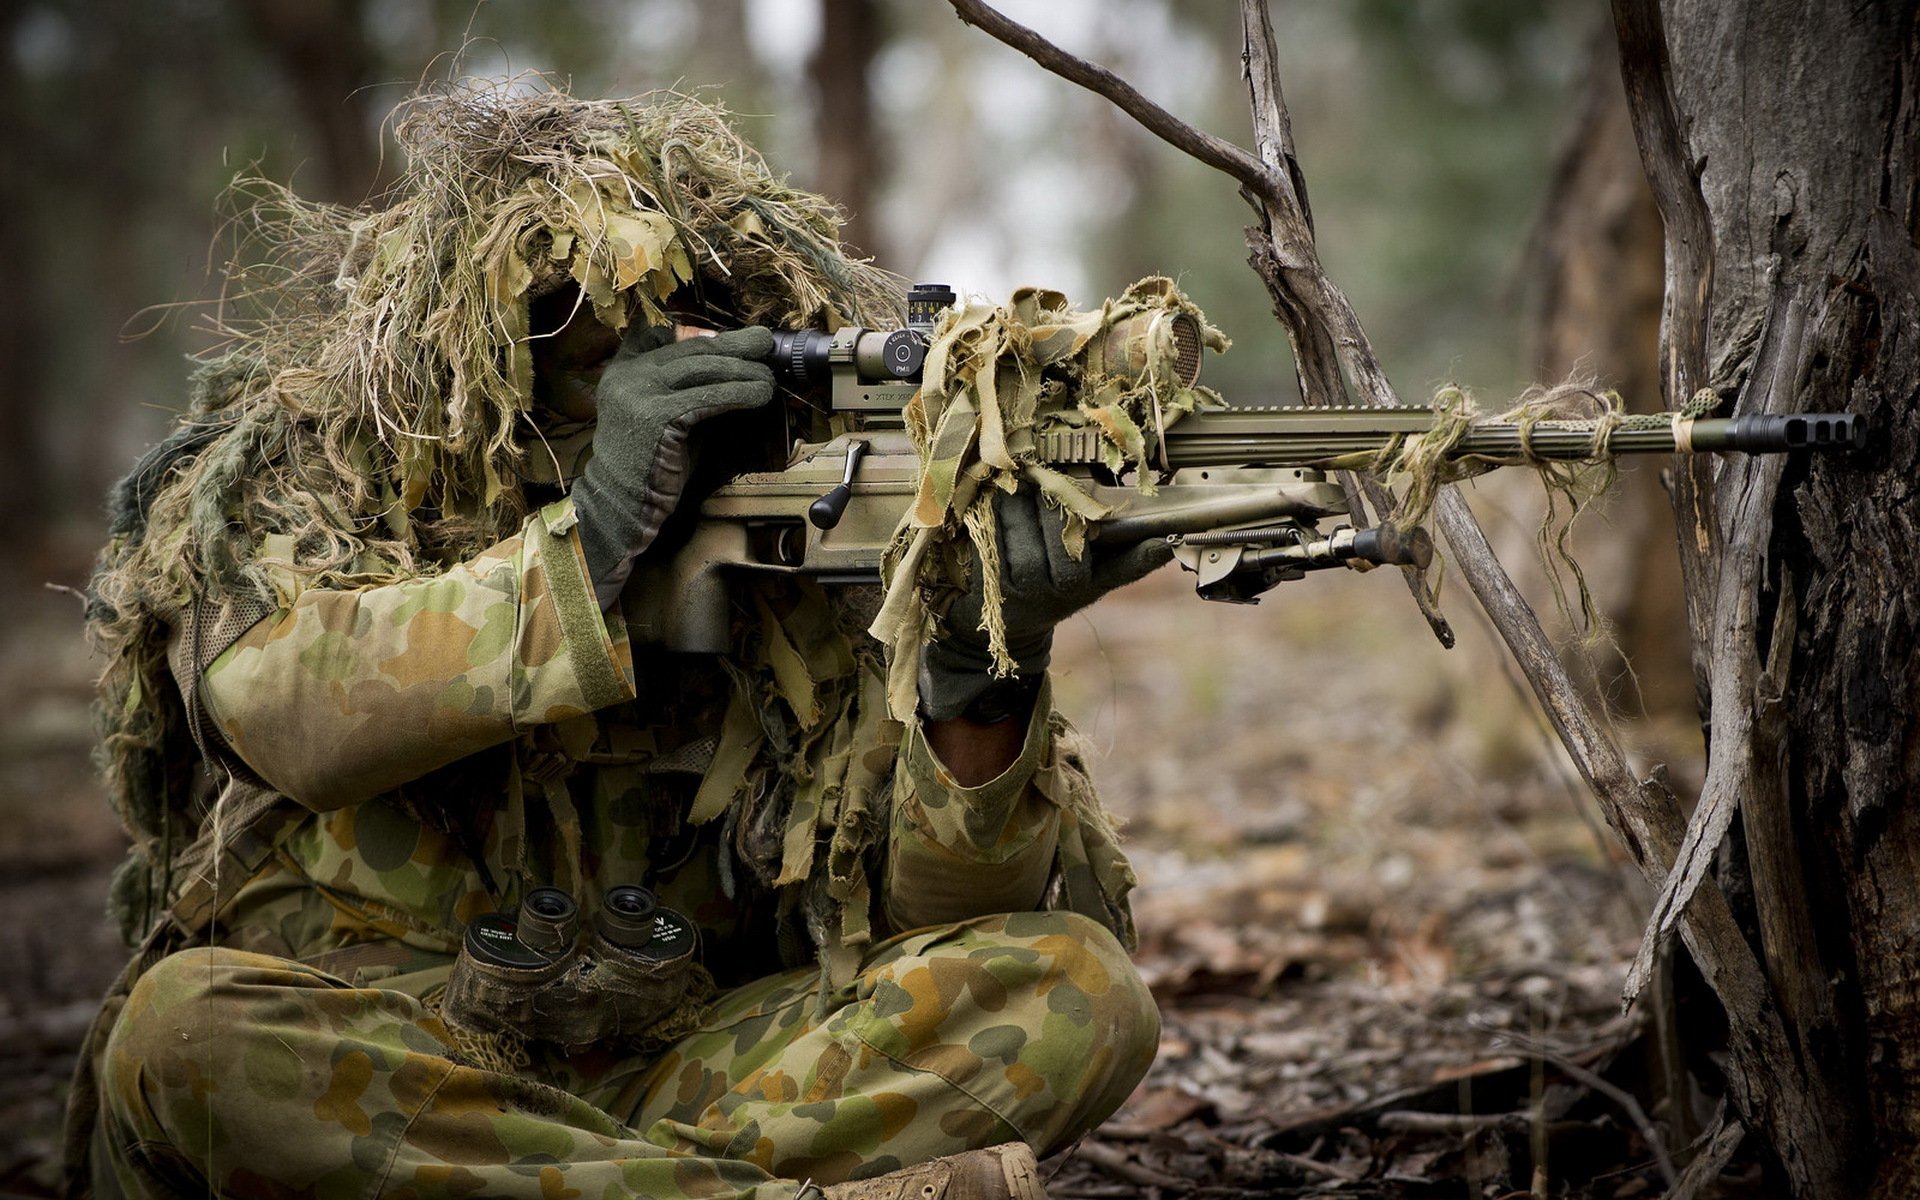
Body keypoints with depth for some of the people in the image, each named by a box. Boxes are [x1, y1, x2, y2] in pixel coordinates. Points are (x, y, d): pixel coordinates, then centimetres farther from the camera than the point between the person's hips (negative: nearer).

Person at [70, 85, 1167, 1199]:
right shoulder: (292, 481, 0)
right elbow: (283, 706, -23)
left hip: (677, 1082, 2)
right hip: (363, 1086, -1)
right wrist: (597, 533, -29)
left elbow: (925, 907, -6)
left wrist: (980, 671, -26)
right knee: (192, 1025, -36)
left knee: (1078, 993, -15)